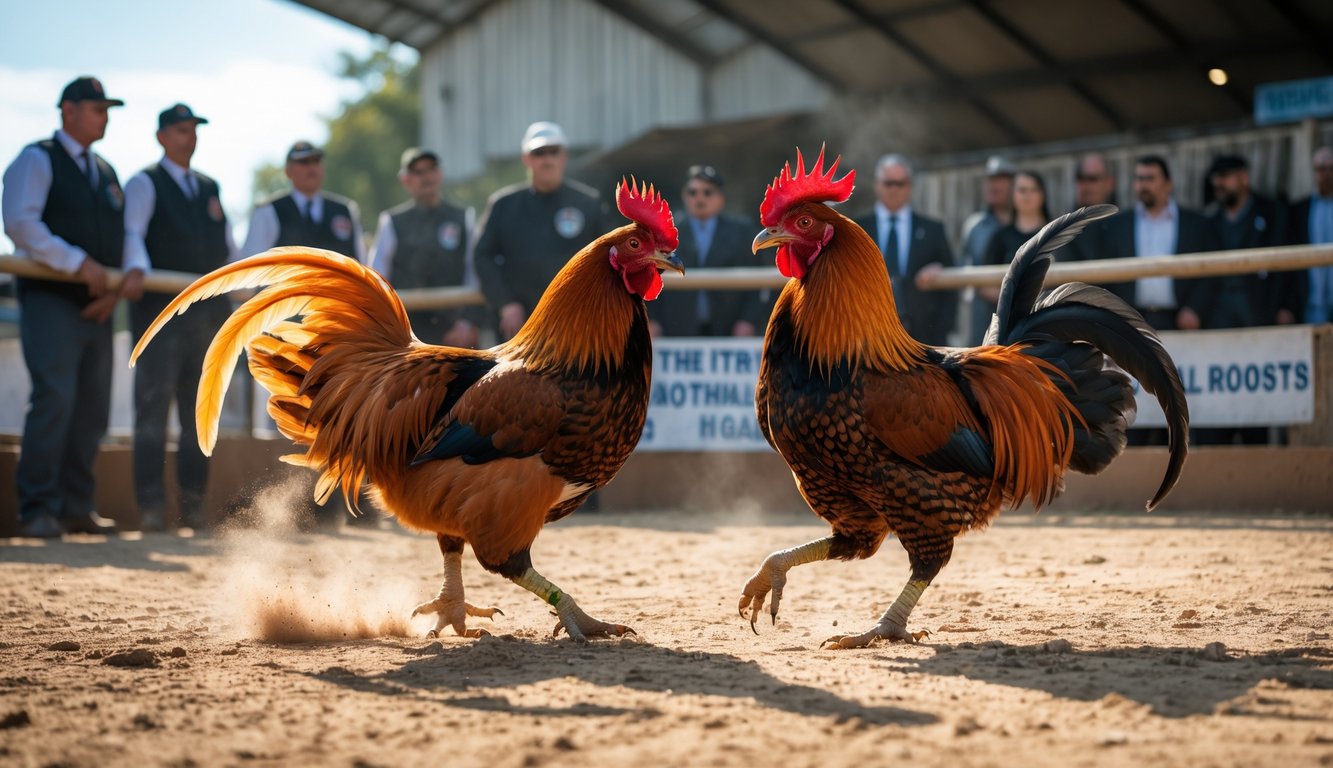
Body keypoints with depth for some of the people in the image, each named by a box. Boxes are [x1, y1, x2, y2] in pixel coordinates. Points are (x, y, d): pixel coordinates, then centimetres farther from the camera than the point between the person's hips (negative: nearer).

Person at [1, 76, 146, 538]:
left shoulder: (106, 172, 20)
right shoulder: (37, 160, -1)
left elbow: (125, 232, 17)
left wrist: (132, 271, -5)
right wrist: (80, 264, -19)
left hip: (96, 305, 7)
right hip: (51, 300, -7)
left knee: (93, 408, 6)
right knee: (54, 401, -15)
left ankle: (76, 507, 13)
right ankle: (37, 509, -10)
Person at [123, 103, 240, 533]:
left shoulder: (210, 188, 19)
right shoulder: (144, 184, 1)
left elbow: (228, 247, 21)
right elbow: (132, 233, -13)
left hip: (207, 314, 6)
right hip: (160, 310, -6)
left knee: (199, 413, 7)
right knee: (153, 410, -6)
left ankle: (193, 506, 11)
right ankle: (151, 508, -6)